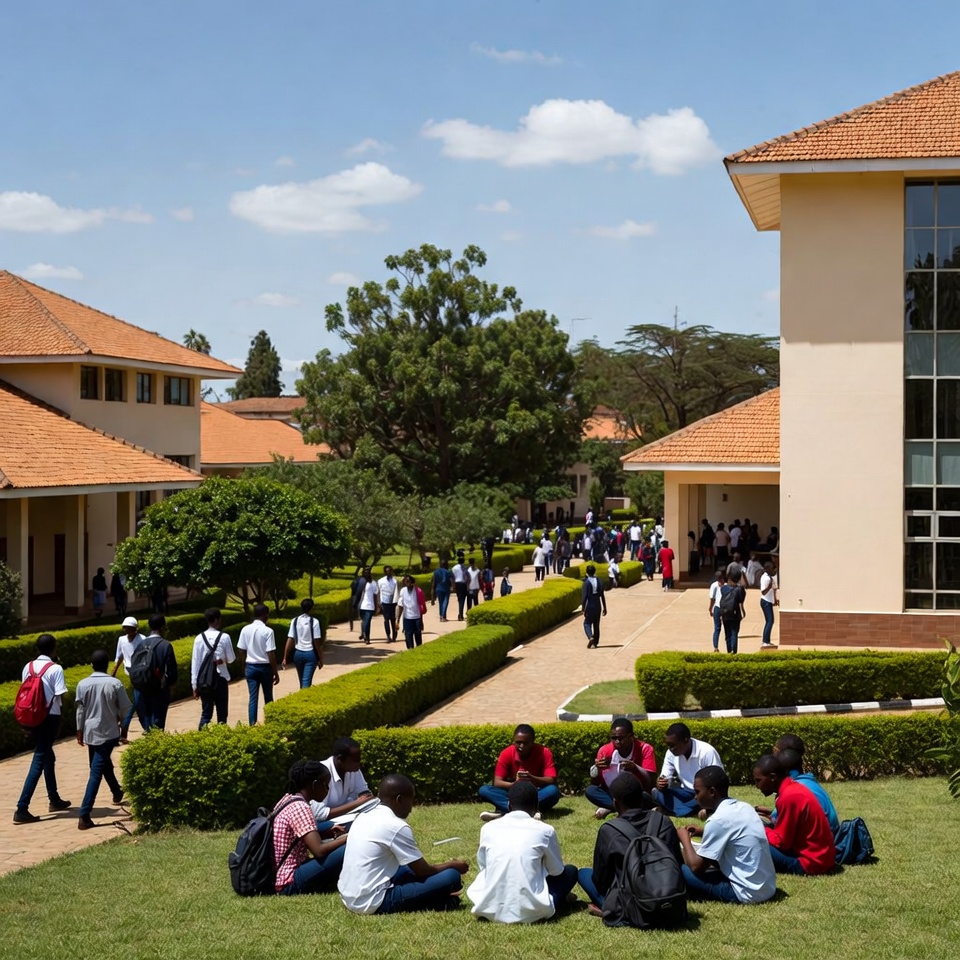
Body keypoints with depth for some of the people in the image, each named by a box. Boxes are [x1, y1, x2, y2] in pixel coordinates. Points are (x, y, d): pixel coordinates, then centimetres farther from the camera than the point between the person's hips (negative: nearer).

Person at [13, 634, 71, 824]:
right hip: (50, 716, -6)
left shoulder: (28, 667, 4)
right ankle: (22, 809, -11)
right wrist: (61, 715, 4)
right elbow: (59, 696, -14)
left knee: (47, 756, 21)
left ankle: (54, 799, 34)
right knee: (39, 760, -5)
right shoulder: (55, 669, -12)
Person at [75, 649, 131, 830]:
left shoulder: (83, 684, -5)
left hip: (90, 732, 3)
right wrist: (123, 728, 11)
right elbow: (124, 709, -4)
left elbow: (80, 710, 0)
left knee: (104, 764, 27)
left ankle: (117, 792, 49)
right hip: (108, 733, -3)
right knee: (96, 772, -6)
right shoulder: (115, 684, -10)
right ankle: (84, 815, -14)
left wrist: (79, 731, 11)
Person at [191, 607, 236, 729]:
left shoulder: (199, 638, -2)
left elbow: (195, 662, -1)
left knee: (206, 712, 7)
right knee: (221, 712, 9)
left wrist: (195, 685, 4)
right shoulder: (224, 637, -8)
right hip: (220, 678, -2)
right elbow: (231, 659, 1)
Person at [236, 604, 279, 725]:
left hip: (250, 667, 3)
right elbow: (271, 654, -15)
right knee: (268, 697, 13)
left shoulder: (245, 630, -3)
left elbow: (242, 651, 3)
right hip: (265, 667, -3)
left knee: (252, 697, 6)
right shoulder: (268, 631, -15)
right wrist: (275, 672, -8)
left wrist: (244, 668, 16)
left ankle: (252, 725, 2)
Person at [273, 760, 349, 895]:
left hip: (278, 877, 10)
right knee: (348, 850, -21)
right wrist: (347, 837, -12)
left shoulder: (288, 799, 11)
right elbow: (319, 851, -25)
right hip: (289, 883, -10)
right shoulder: (299, 807, -17)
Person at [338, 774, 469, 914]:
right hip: (374, 903, -9)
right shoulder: (396, 826, -13)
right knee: (451, 876, -11)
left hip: (349, 898, 9)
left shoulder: (364, 818, 12)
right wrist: (453, 865, 15)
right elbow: (423, 871, -3)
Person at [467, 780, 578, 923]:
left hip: (491, 909, 2)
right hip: (530, 911, -2)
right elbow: (557, 871, 11)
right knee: (570, 871, 21)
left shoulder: (488, 828, 4)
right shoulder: (545, 830, -3)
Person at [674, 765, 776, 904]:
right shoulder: (743, 807, 7)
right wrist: (702, 831, 15)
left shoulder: (718, 820, -17)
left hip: (747, 893, -8)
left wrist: (685, 839, 3)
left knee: (682, 871, -6)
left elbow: (696, 867, -13)